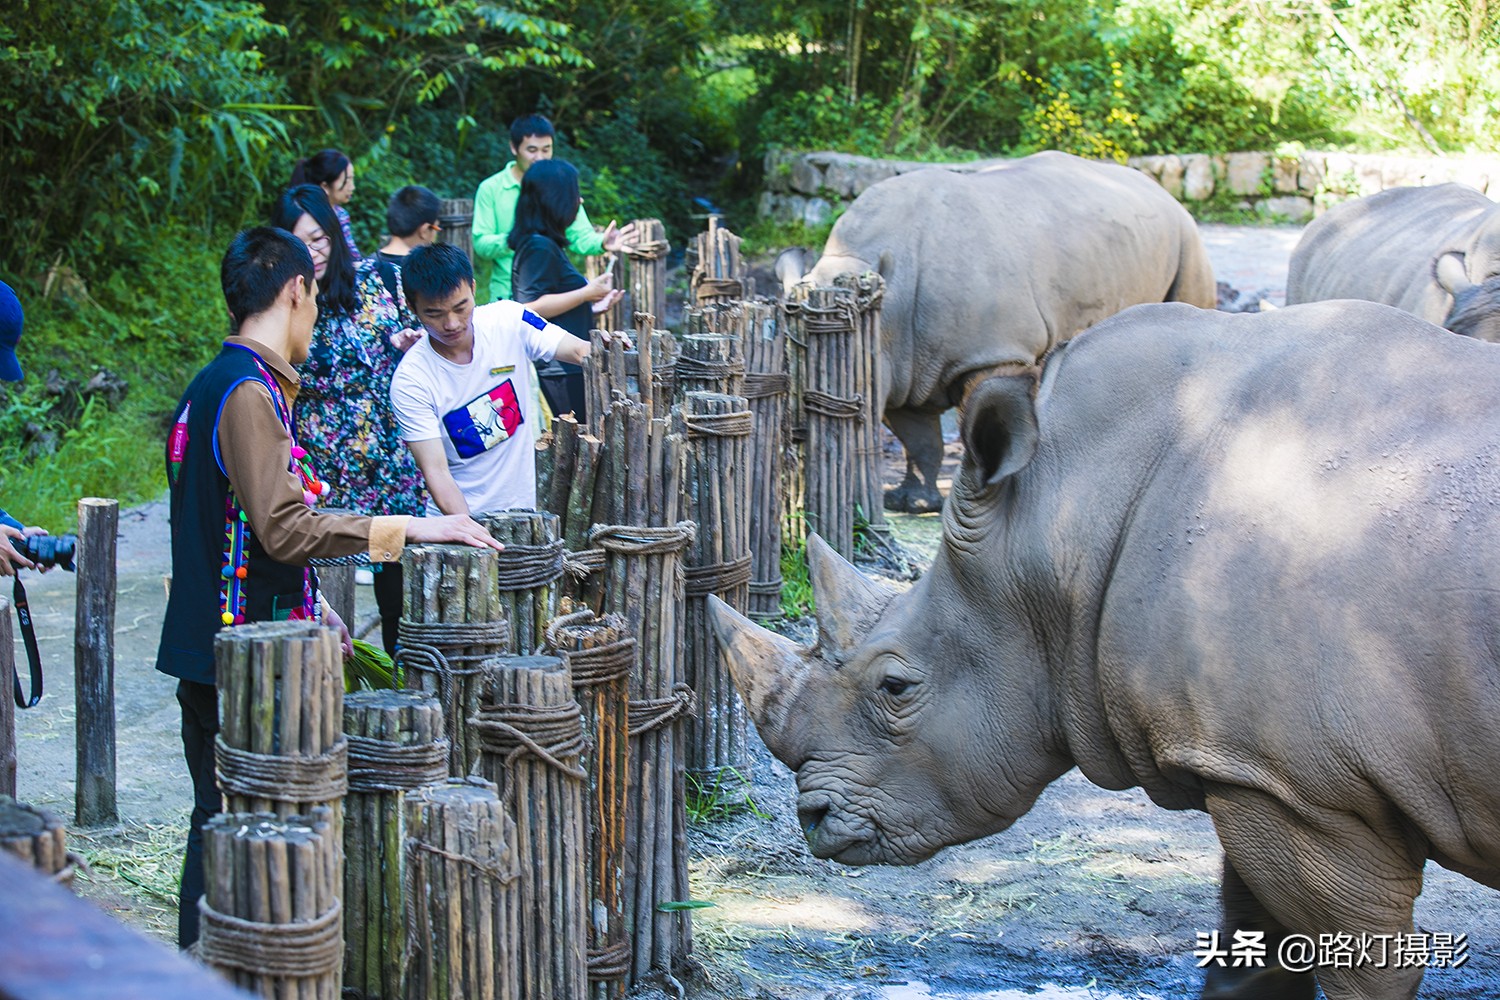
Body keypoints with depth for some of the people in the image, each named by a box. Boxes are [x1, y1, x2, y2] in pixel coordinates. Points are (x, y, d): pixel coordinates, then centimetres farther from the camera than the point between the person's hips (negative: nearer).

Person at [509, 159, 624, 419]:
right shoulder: (539, 247, -14)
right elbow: (532, 308, -22)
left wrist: (593, 307, 21)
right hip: (557, 371, -10)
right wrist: (587, 293, -16)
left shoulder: (546, 245, 19)